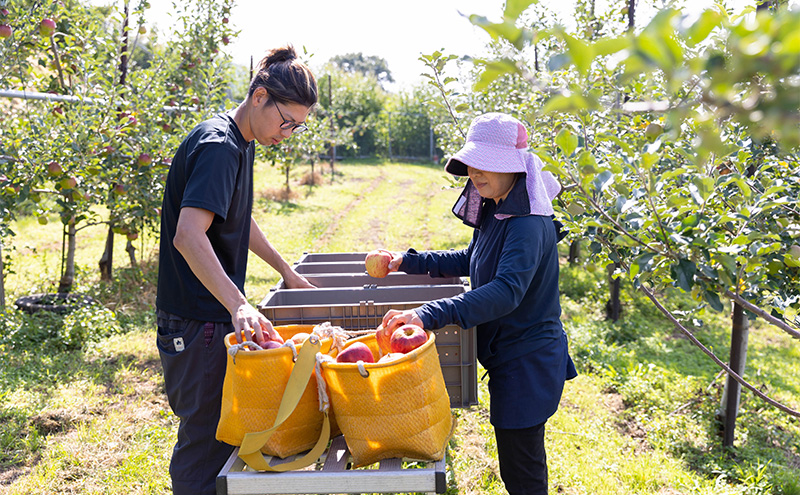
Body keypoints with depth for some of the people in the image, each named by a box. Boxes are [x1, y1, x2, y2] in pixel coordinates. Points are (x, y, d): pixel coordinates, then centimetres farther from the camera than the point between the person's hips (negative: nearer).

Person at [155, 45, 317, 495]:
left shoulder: (241, 143, 11)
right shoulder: (218, 146, -19)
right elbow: (188, 235, -31)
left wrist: (286, 270, 25)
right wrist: (239, 305, -40)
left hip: (220, 318, 10)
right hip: (198, 324, -10)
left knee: (225, 432, 20)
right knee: (205, 445, 1)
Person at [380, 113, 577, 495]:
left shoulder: (528, 224, -25)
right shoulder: (494, 211, 6)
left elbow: (506, 291, -38)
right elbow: (470, 261, 20)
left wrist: (429, 314, -47)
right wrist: (410, 261, 11)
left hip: (527, 362, -9)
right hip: (507, 353, 9)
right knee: (517, 464, 25)